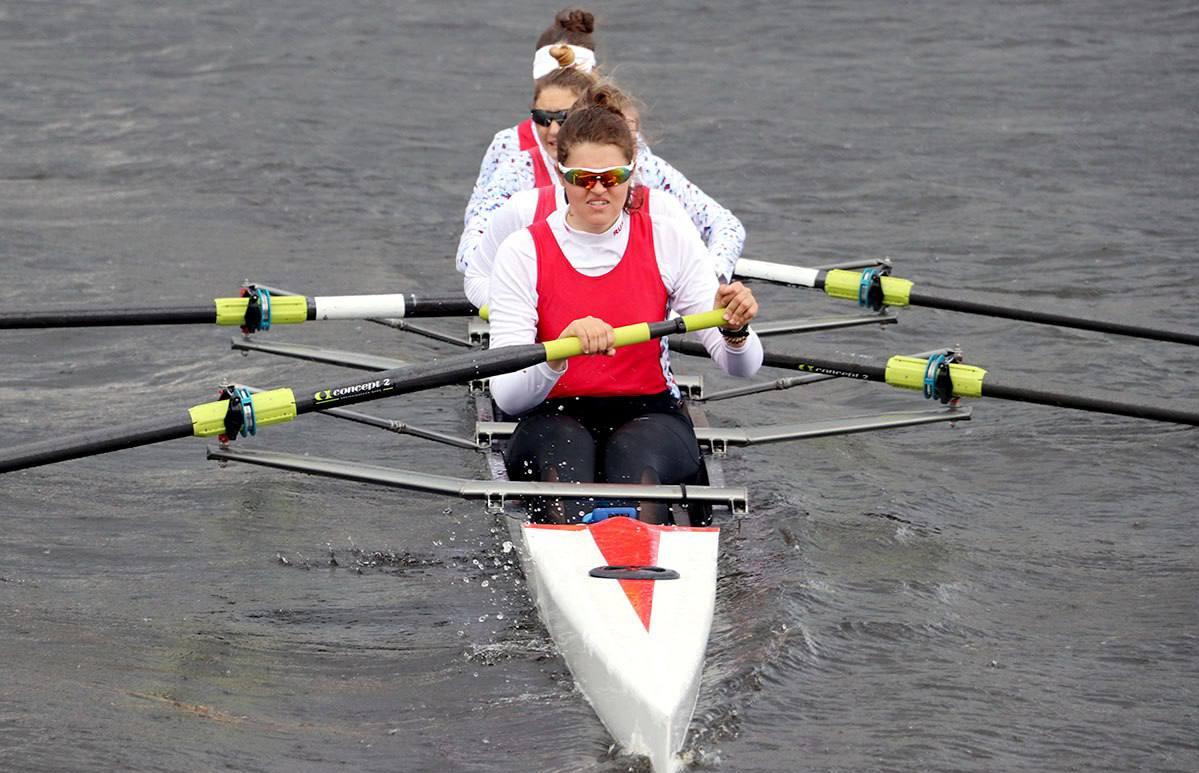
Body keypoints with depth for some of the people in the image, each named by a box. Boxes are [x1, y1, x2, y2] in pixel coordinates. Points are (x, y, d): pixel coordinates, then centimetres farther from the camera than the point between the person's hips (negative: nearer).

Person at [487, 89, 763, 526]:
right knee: (565, 450, -34)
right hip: (555, 420, 0)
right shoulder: (523, 252, -6)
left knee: (635, 456, -33)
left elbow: (741, 367, -6)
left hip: (650, 413, 1)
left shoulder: (669, 238, -2)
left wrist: (734, 332, -30)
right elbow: (507, 397, -14)